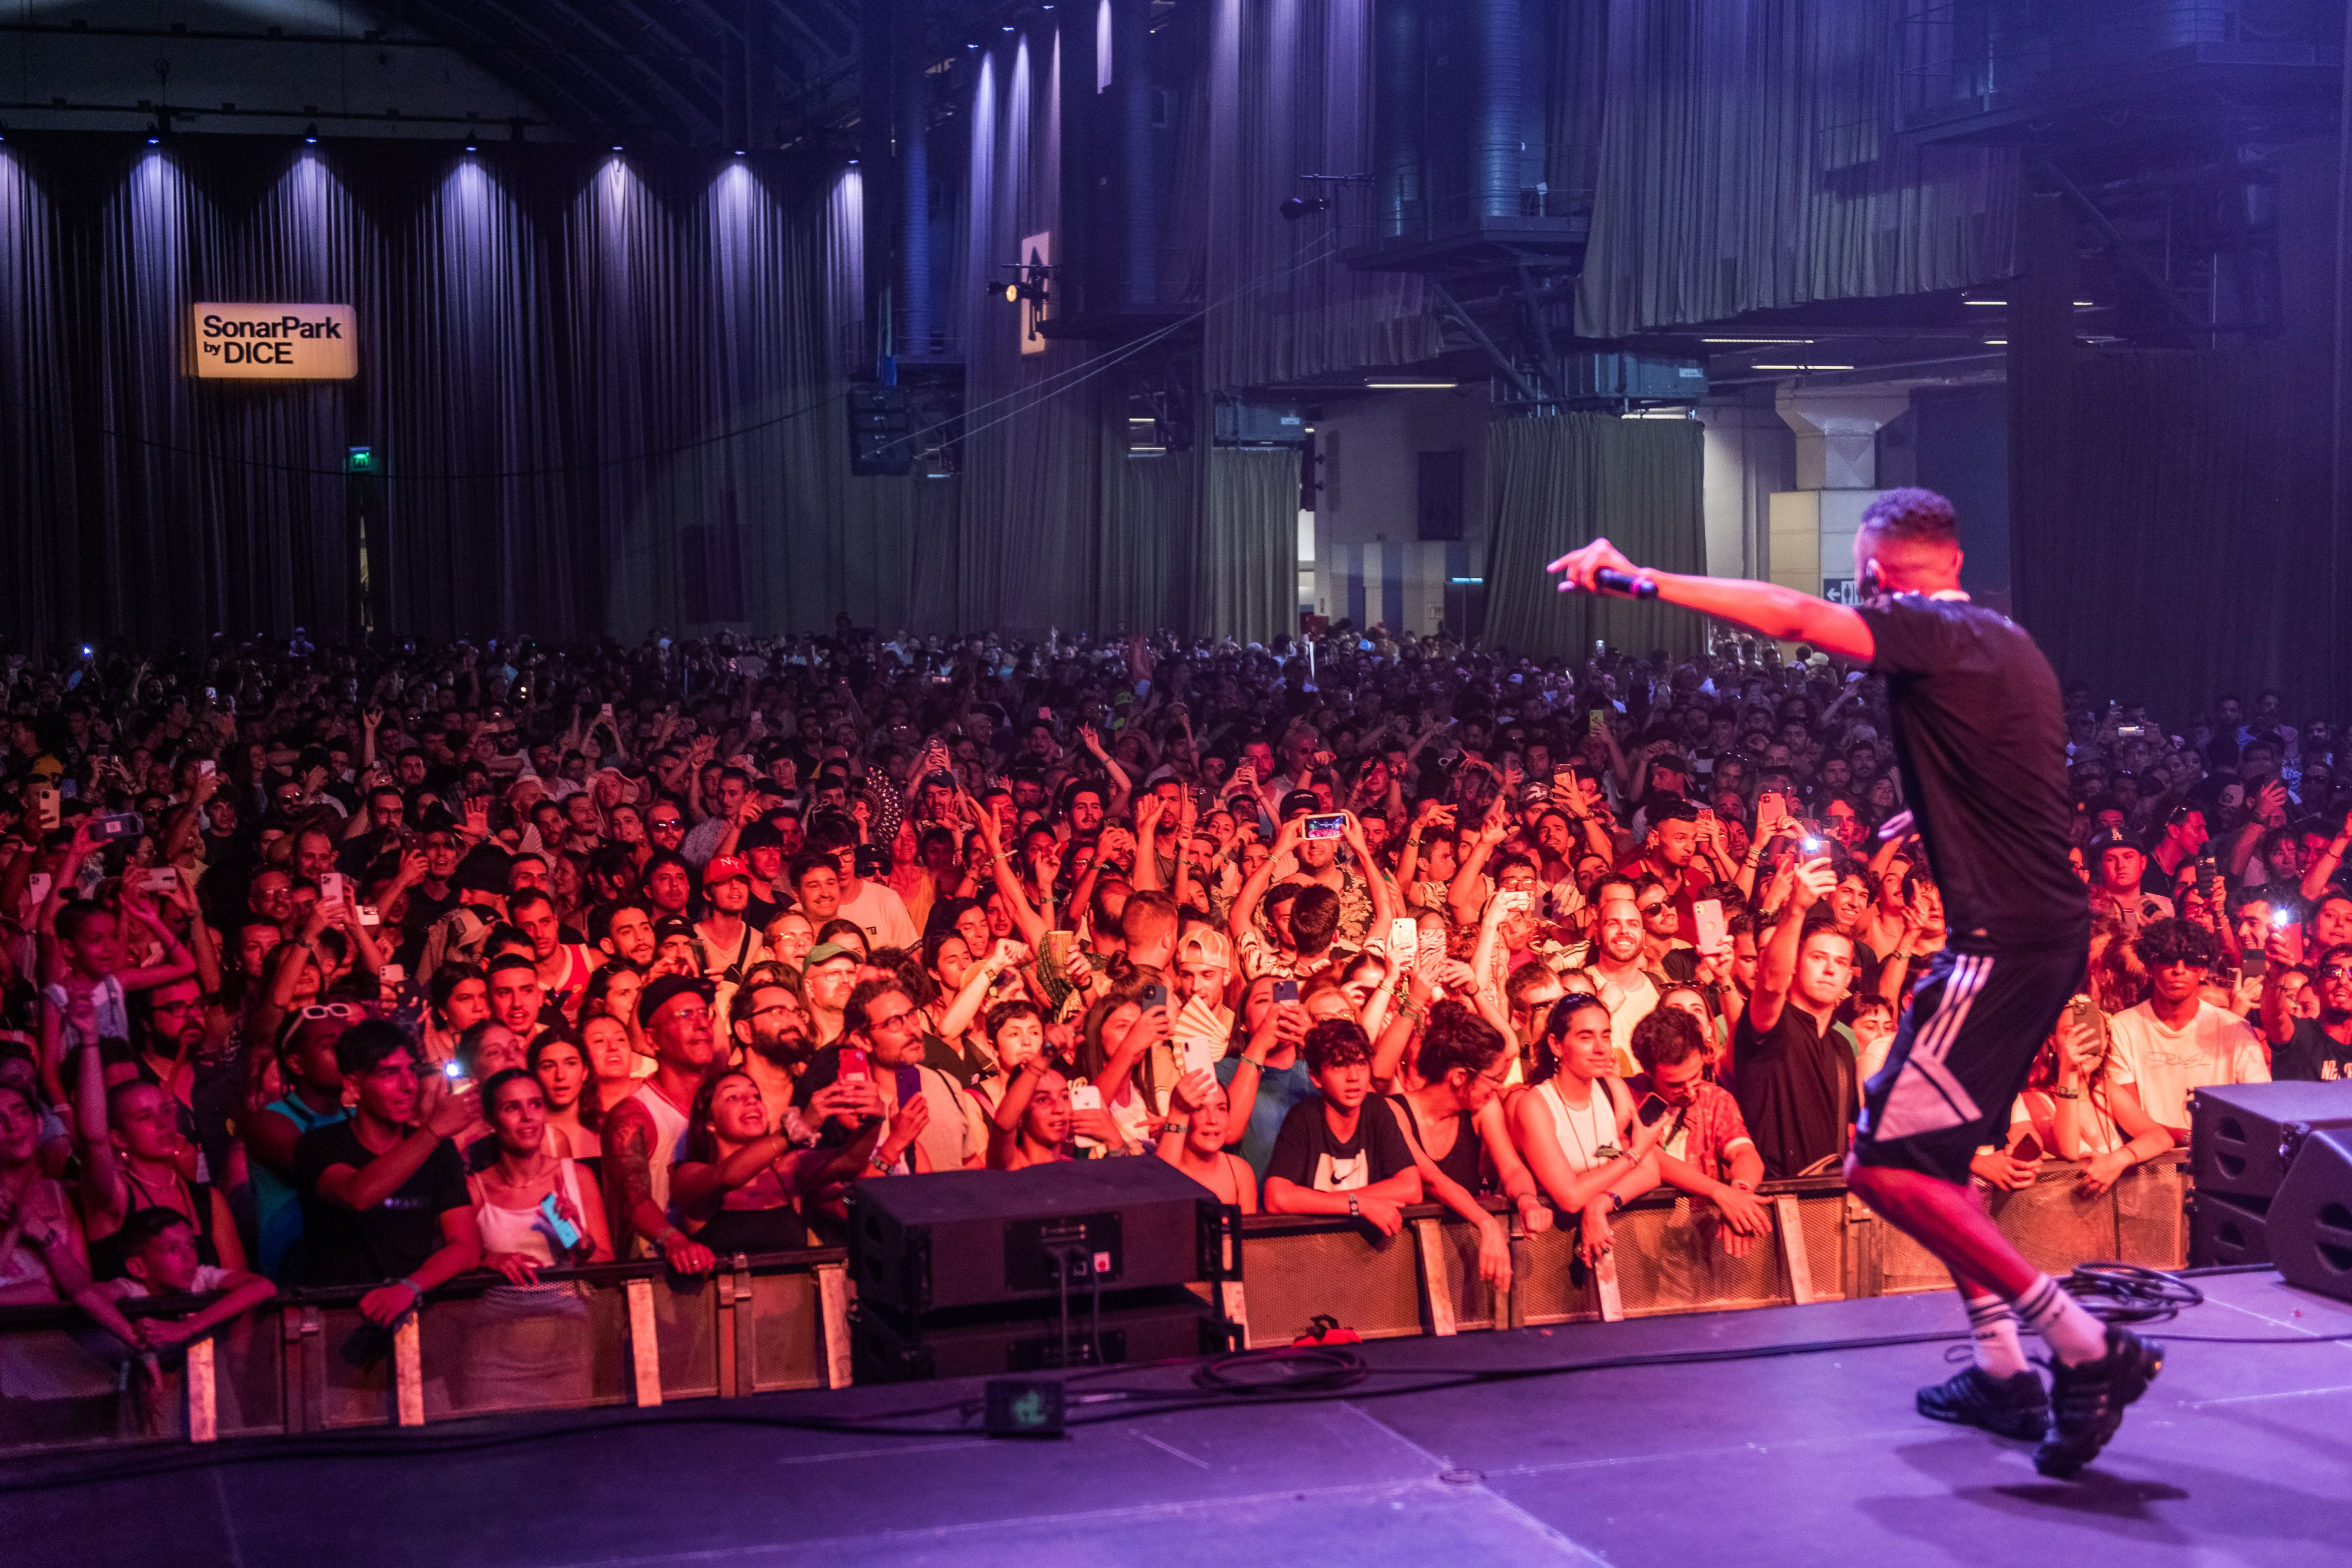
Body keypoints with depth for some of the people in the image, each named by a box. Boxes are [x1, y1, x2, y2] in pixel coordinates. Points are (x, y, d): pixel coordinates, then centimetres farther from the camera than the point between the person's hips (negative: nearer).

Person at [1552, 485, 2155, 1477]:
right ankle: (2002, 1371, 21)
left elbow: (1792, 615, -27)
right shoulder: (2005, 642, 17)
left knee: (1885, 1161, -11)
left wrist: (1639, 581, -28)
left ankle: (2088, 1349, -10)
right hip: (2050, 928, 10)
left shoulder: (1934, 634, -11)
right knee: (1929, 1146, 19)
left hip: (2003, 939, -10)